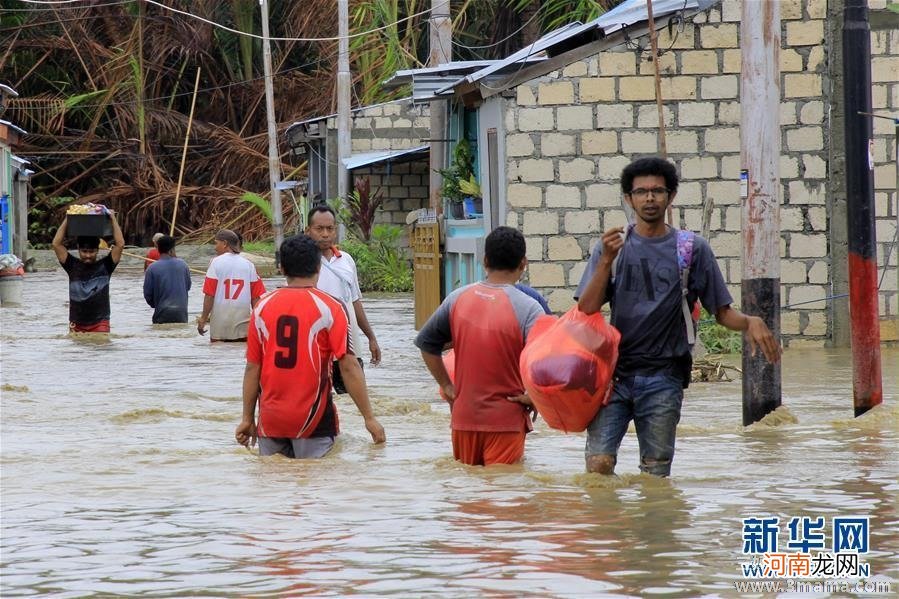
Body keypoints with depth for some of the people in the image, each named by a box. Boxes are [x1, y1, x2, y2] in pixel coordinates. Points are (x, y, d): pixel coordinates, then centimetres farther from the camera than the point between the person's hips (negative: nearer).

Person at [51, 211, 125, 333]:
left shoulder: (104, 266, 5)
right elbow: (56, 244, 3)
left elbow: (120, 244, -2)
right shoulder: (73, 266, 8)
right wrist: (66, 220, 4)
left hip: (100, 324, -2)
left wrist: (113, 219, 1)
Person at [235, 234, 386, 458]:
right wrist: (369, 418, -7)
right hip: (312, 422, -3)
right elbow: (349, 368, -11)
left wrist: (248, 419, 13)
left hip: (270, 421, 3)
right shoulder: (330, 308, -7)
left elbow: (252, 368, 5)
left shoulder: (263, 306, 3)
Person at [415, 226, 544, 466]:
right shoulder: (528, 308, -13)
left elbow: (426, 343, 11)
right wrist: (530, 397, -8)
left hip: (463, 417, 4)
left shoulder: (458, 298, 2)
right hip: (506, 420, -4)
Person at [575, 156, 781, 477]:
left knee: (656, 472, 0)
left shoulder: (693, 249, 8)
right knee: (599, 463, -13)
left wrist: (749, 322, -12)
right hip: (614, 372, 0)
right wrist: (606, 261, -13)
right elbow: (586, 309, -1)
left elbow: (722, 311, 9)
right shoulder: (613, 247, 9)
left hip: (663, 377, 0)